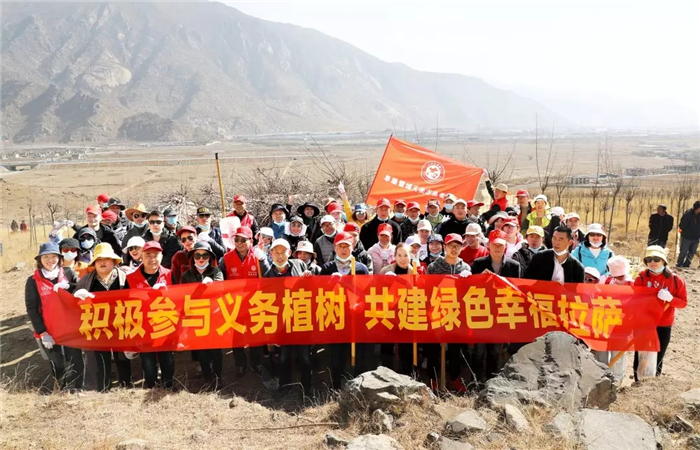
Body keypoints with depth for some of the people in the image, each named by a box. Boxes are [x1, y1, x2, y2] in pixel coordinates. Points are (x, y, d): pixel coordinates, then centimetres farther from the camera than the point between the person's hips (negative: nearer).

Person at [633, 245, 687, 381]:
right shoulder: (641, 277, -6)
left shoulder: (675, 280, -5)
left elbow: (683, 302, -4)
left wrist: (670, 298, -22)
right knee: (640, 356, 6)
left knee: (658, 358, 12)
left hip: (664, 326, 1)